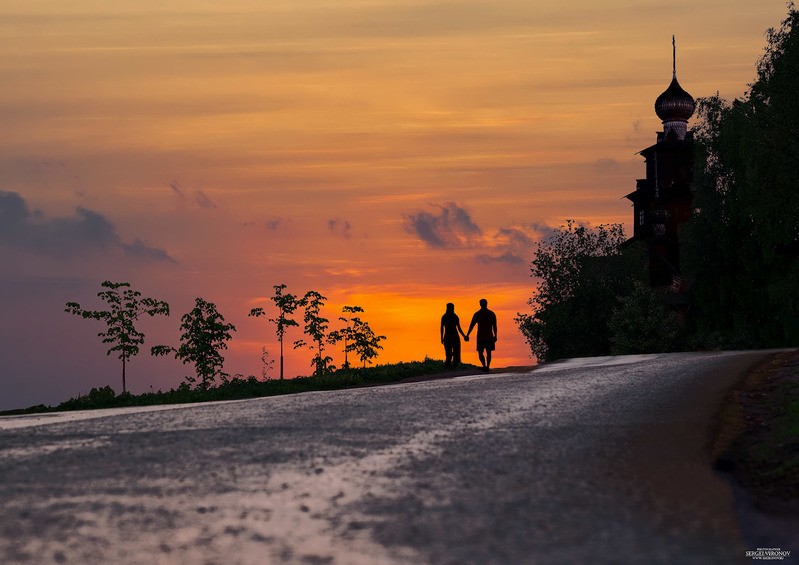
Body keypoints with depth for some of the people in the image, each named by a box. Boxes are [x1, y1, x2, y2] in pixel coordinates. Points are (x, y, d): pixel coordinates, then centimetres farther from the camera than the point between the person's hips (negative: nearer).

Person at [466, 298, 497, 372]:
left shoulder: (477, 314, -3)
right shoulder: (492, 314, 3)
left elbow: (471, 325, -4)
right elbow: (494, 326, 4)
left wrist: (467, 335, 0)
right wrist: (495, 336, 12)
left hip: (480, 336, -2)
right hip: (489, 336, 2)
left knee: (480, 352, 5)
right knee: (488, 352, 11)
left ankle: (484, 366, -15)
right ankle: (487, 367, 9)